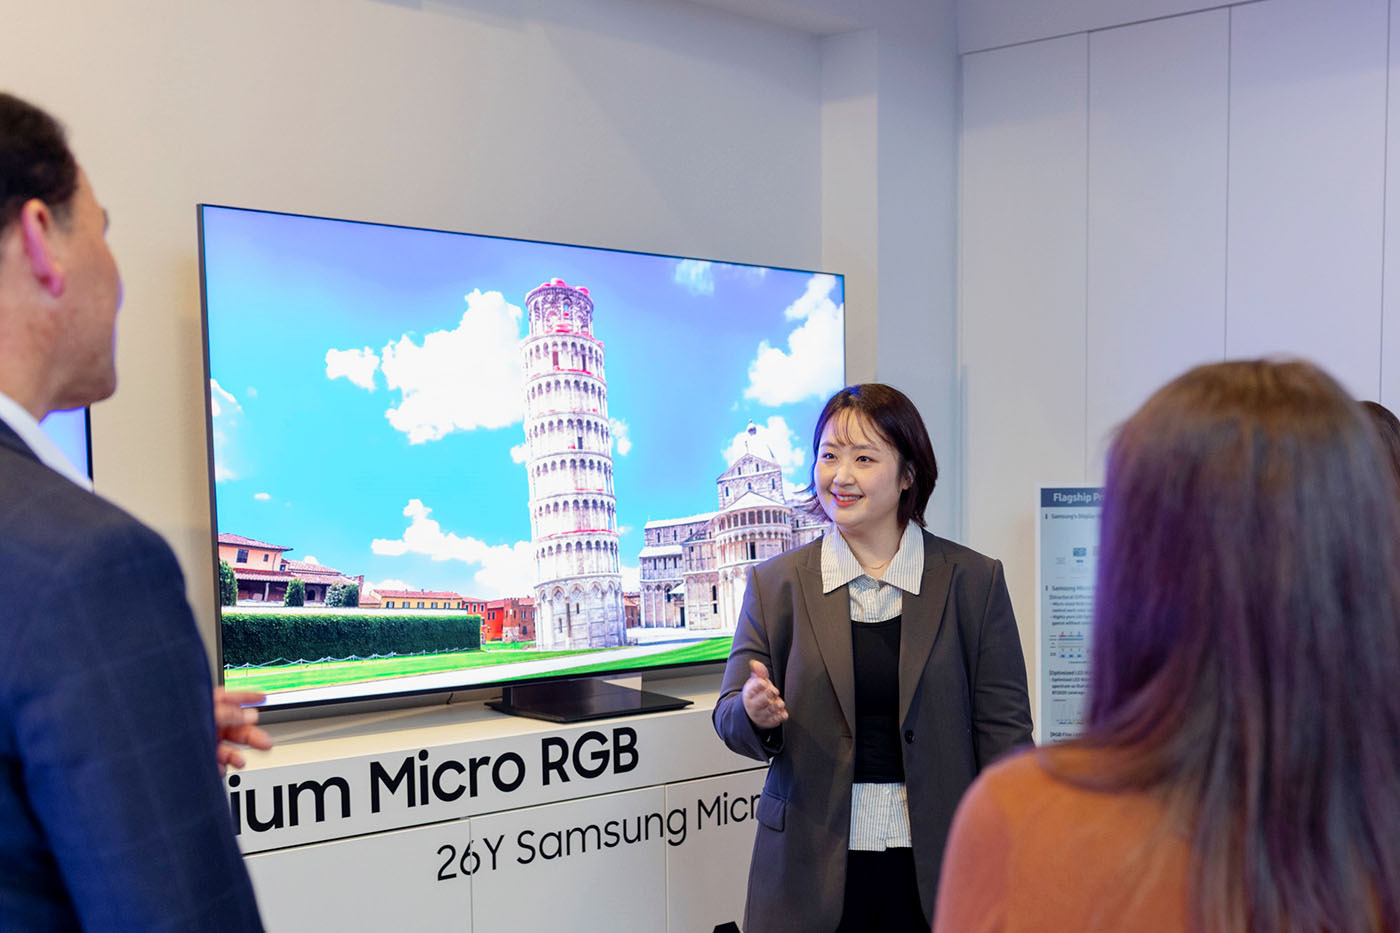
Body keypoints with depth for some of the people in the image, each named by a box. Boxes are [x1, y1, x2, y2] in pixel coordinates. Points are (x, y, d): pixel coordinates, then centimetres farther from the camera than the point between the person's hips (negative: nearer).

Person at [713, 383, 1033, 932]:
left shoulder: (974, 581, 1)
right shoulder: (774, 583, 5)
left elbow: (1004, 730, 1)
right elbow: (730, 714, 4)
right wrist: (754, 712, -19)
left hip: (935, 866, -1)